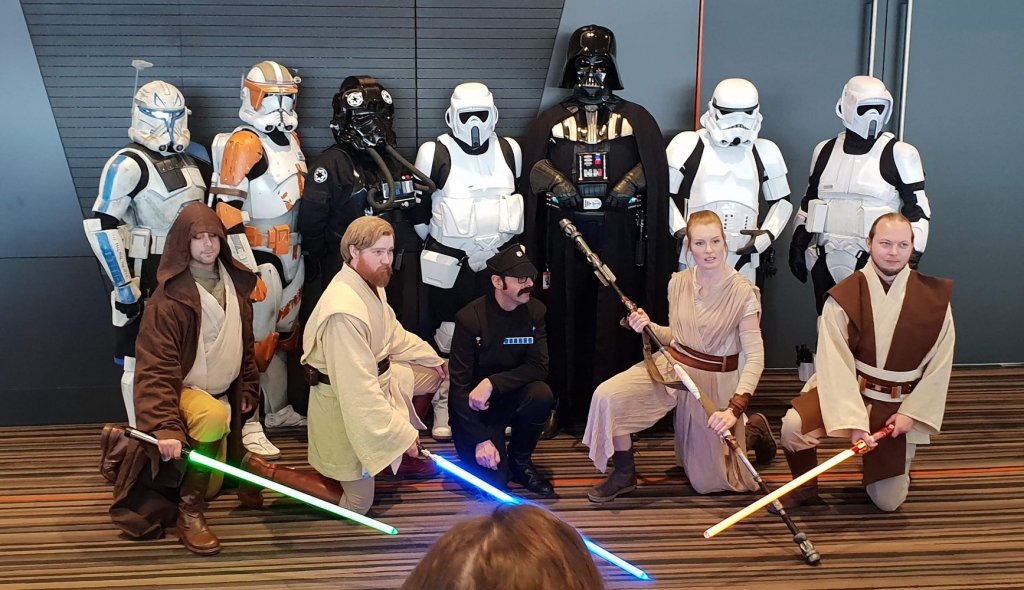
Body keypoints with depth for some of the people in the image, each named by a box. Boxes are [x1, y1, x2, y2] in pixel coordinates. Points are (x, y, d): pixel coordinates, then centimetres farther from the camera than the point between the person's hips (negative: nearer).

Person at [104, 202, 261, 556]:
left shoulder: (236, 285, -2)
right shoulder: (169, 299, -23)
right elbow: (155, 369, -28)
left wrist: (248, 389, 15)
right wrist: (164, 427, -38)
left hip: (222, 393, 7)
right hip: (182, 392, -7)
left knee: (210, 485, 17)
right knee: (214, 417, -42)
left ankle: (126, 440, 38)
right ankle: (189, 514, -23)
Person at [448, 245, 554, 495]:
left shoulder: (535, 311, -6)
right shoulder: (469, 318, -17)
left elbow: (539, 367, -13)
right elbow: (459, 384, -16)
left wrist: (492, 383, -28)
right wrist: (481, 439, -22)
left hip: (512, 397, 4)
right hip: (476, 407, -3)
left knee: (542, 395, -31)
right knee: (493, 478, -20)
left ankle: (520, 462, -4)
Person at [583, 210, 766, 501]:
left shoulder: (742, 292, -17)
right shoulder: (678, 282, -2)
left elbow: (755, 356, -19)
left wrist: (735, 407, -30)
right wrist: (649, 327, -11)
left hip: (714, 381, -4)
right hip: (670, 367, 4)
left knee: (707, 482, 5)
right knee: (607, 396, -23)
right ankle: (624, 474, -1)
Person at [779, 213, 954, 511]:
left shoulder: (935, 297, -8)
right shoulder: (843, 297, -13)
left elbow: (940, 364, -4)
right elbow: (836, 366, -18)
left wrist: (910, 413, -11)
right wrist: (854, 420, -27)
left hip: (898, 406, 1)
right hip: (849, 391, -1)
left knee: (888, 502, 4)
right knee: (794, 426, -30)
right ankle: (805, 488, 0)